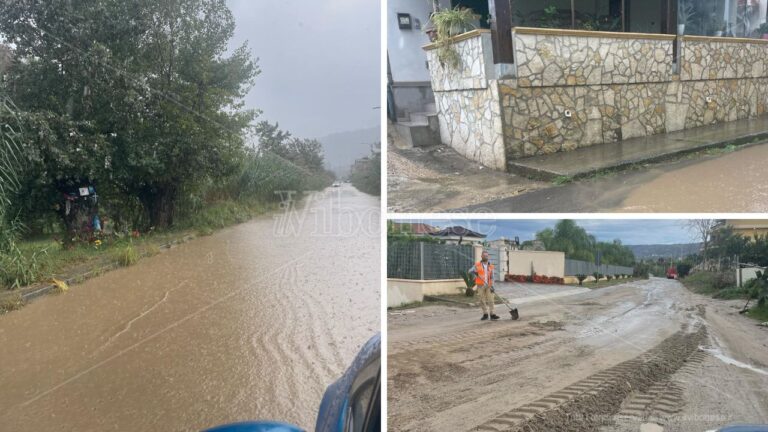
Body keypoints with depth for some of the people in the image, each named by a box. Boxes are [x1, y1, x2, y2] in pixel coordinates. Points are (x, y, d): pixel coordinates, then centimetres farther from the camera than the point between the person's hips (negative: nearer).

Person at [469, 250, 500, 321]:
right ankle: (485, 314, 13)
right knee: (482, 300, 4)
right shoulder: (477, 265, 0)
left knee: (490, 300, -4)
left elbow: (492, 277, 1)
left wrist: (492, 286, -11)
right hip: (480, 285, -1)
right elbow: (470, 271, -9)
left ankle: (492, 314, -2)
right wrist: (474, 272, -31)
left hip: (488, 286, 1)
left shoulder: (490, 266, 4)